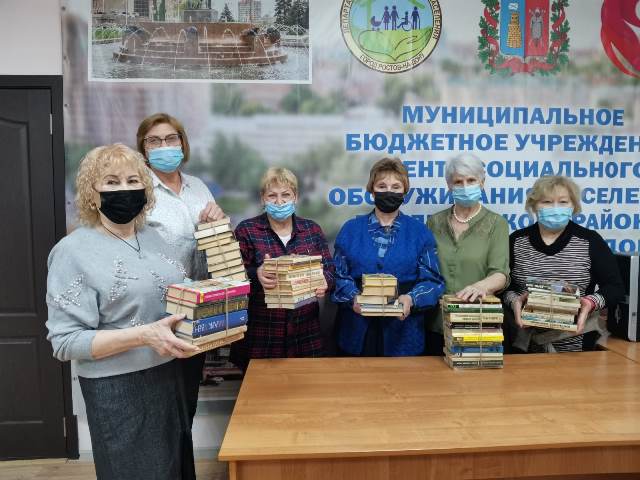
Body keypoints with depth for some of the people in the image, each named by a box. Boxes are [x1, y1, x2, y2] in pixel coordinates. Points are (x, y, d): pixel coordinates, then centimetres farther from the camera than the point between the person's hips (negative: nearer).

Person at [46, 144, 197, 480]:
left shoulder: (153, 237, 5)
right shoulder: (74, 250, -14)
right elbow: (65, 341, -18)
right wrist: (144, 335, -28)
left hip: (168, 377, 7)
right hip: (117, 390, -6)